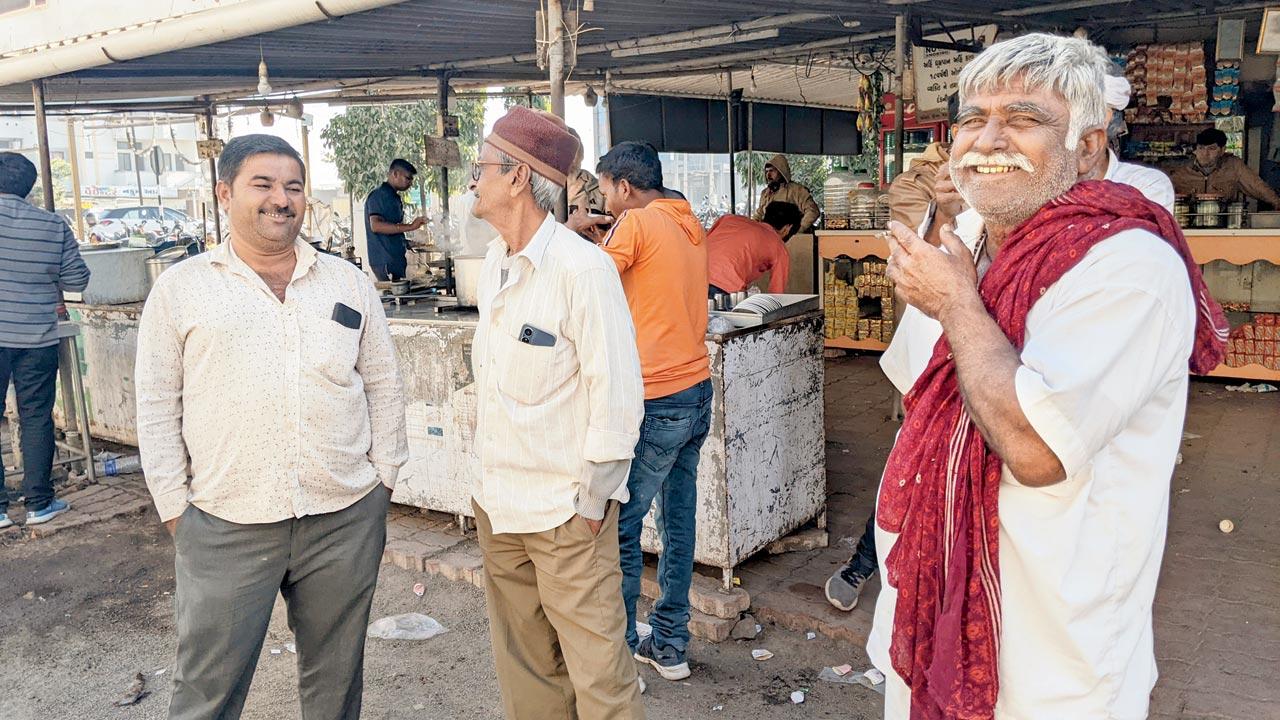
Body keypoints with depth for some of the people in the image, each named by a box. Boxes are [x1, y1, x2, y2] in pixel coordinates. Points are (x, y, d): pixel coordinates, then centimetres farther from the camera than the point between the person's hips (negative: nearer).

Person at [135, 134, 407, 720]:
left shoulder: (348, 282, 7)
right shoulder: (180, 287, 2)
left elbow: (383, 385, 10)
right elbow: (158, 405, 3)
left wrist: (384, 477, 5)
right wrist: (174, 508, 0)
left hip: (347, 518, 2)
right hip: (224, 525, -1)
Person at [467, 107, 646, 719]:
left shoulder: (583, 268, -16)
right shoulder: (494, 264, 9)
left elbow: (617, 395, -16)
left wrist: (592, 503, -12)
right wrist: (491, 483, 16)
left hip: (566, 514, -7)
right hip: (497, 506, 8)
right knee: (523, 667, 18)